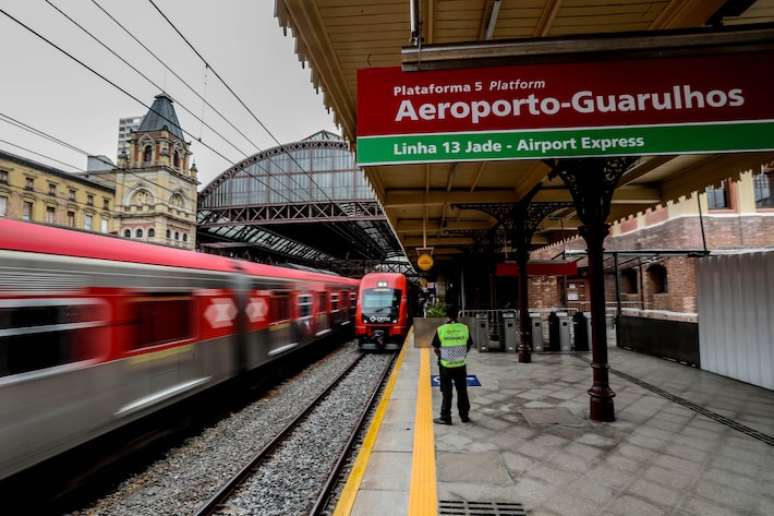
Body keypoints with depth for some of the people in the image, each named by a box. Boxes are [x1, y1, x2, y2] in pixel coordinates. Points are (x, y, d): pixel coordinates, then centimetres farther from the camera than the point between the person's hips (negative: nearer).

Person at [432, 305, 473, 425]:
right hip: (461, 365, 2)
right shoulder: (465, 328, -7)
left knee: (446, 392, 9)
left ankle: (445, 417, 15)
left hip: (445, 366, -2)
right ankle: (464, 416, 25)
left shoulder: (441, 329, -13)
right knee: (462, 391, 15)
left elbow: (436, 349, -7)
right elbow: (469, 346, 4)